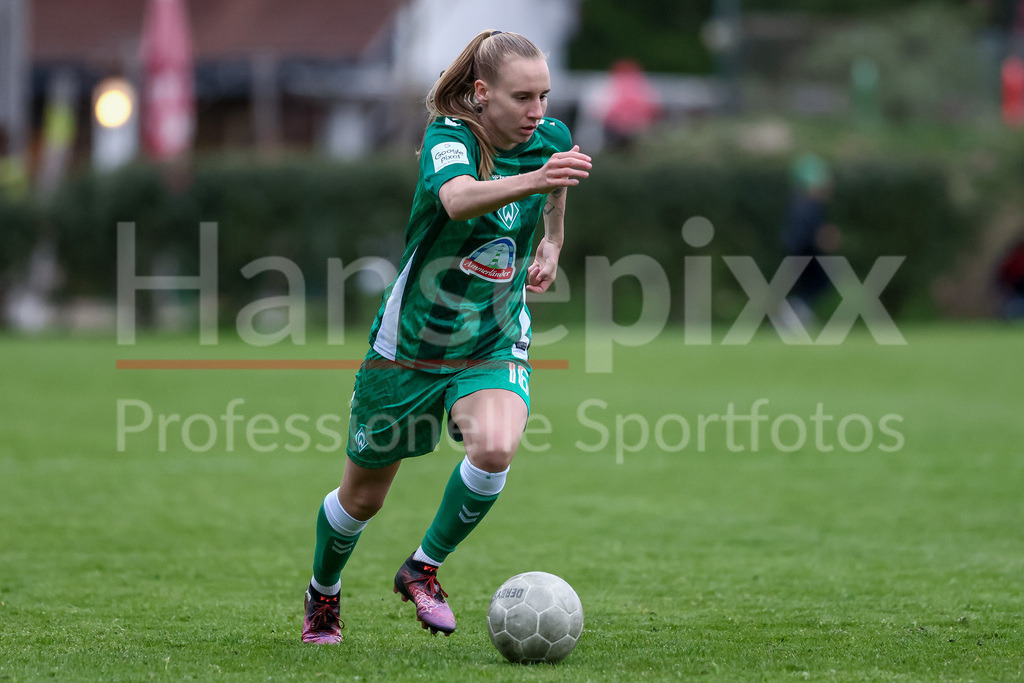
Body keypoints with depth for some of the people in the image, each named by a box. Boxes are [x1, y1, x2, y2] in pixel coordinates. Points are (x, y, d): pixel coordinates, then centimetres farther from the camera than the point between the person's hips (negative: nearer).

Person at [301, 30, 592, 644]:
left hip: (496, 346, 3)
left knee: (495, 448, -30)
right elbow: (458, 199, -49)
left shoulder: (551, 138, -8)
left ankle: (424, 569, -6)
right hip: (410, 343, -3)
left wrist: (553, 240, 20)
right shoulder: (448, 140, -24)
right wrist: (533, 178, -65)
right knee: (363, 497, 12)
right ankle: (323, 593, 43)